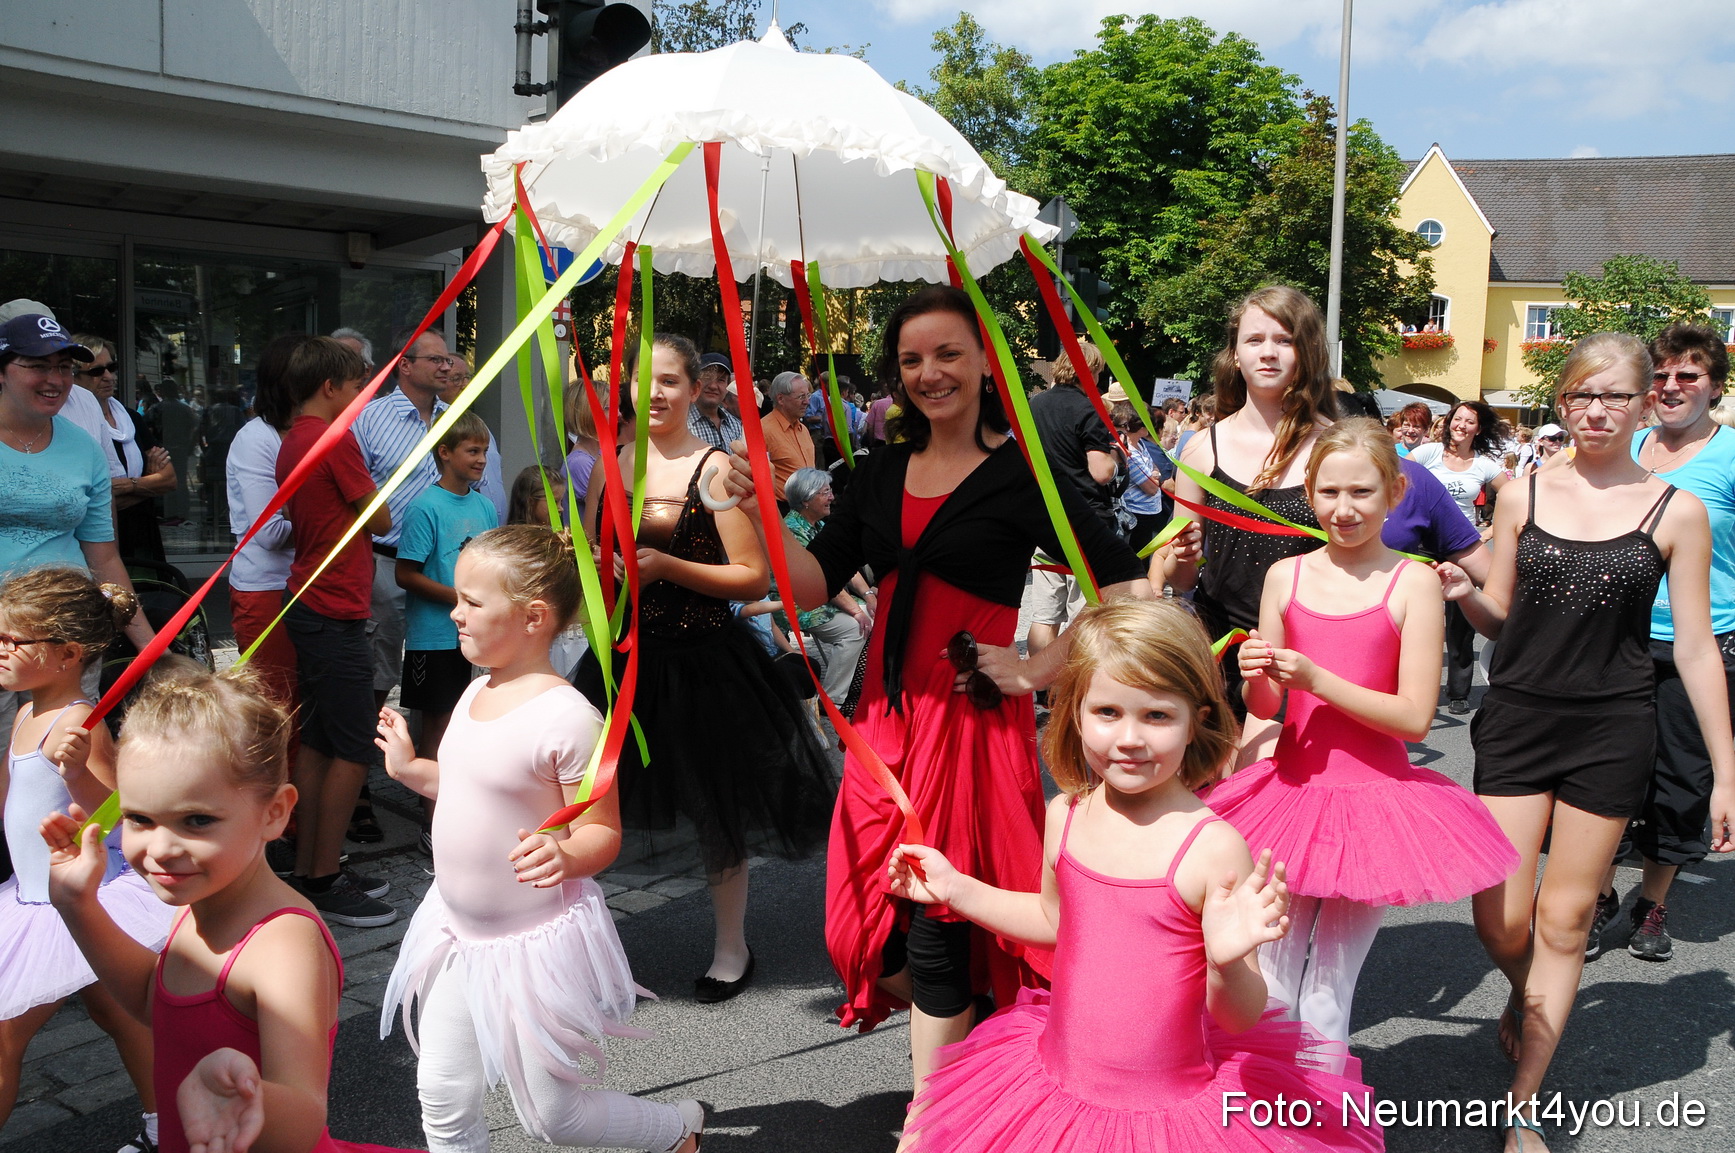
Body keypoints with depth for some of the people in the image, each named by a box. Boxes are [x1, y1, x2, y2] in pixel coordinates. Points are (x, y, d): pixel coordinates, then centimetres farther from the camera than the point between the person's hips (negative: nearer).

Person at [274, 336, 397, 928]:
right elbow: (381, 520, -8)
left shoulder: (293, 441, 14)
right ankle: (324, 882, 1)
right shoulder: (333, 439, -14)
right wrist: (369, 484, 10)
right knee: (354, 749, -5)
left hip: (310, 606, 10)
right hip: (335, 612, -10)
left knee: (319, 742, 13)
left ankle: (308, 871, 19)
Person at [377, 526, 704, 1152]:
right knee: (443, 1101, 12)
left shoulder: (568, 718, -24)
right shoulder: (477, 693, 2)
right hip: (460, 932, 8)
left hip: (533, 946, -7)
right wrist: (408, 767, 13)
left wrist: (564, 855, -39)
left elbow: (602, 831, -20)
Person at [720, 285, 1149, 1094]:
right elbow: (813, 587, 3)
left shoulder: (1020, 475, -9)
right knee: (868, 925, 9)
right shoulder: (884, 472, 8)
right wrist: (762, 511, -11)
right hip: (887, 713, 6)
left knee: (936, 920, -1)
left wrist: (1039, 669, -11)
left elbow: (1127, 588, -11)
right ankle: (964, 1031, 36)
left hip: (972, 718, -6)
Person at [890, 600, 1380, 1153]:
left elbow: (1239, 1019, -15)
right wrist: (955, 887, 14)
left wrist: (1227, 960, -35)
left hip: (1174, 1108, -5)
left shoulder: (1214, 847, -20)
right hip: (1056, 1083, 5)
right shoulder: (1066, 816, -4)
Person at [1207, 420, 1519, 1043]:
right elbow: (1265, 707, 8)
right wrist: (1255, 678, -14)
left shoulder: (1414, 583, -7)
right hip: (1291, 790, 3)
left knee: (1325, 1002, 4)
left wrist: (1315, 678, -19)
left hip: (1374, 800, -3)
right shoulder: (1286, 576, 4)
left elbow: (1415, 717, -12)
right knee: (1269, 988, 8)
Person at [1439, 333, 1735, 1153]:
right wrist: (1463, 593, -13)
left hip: (1612, 728, -1)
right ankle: (1525, 996, 35)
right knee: (1500, 919, -2)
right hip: (1516, 717, 1)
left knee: (1566, 918, 4)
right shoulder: (1524, 495, 4)